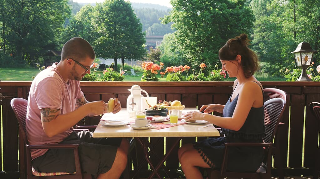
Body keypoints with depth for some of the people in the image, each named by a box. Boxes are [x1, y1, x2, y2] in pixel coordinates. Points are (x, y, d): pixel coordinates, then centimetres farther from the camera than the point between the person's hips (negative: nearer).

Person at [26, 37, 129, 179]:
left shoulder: (72, 78, 7)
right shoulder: (49, 82, -23)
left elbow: (83, 106, 18)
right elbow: (51, 129, -30)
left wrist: (106, 107, -3)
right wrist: (88, 109, -27)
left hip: (67, 138, 10)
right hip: (48, 153, -10)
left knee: (123, 144, 8)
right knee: (118, 158, -19)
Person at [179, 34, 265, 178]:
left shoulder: (250, 87, -21)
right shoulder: (238, 83, 8)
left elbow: (235, 124, -28)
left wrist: (203, 116, -19)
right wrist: (217, 107, 9)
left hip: (245, 153, -10)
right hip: (231, 142, 10)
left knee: (187, 159, -10)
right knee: (183, 151, 7)